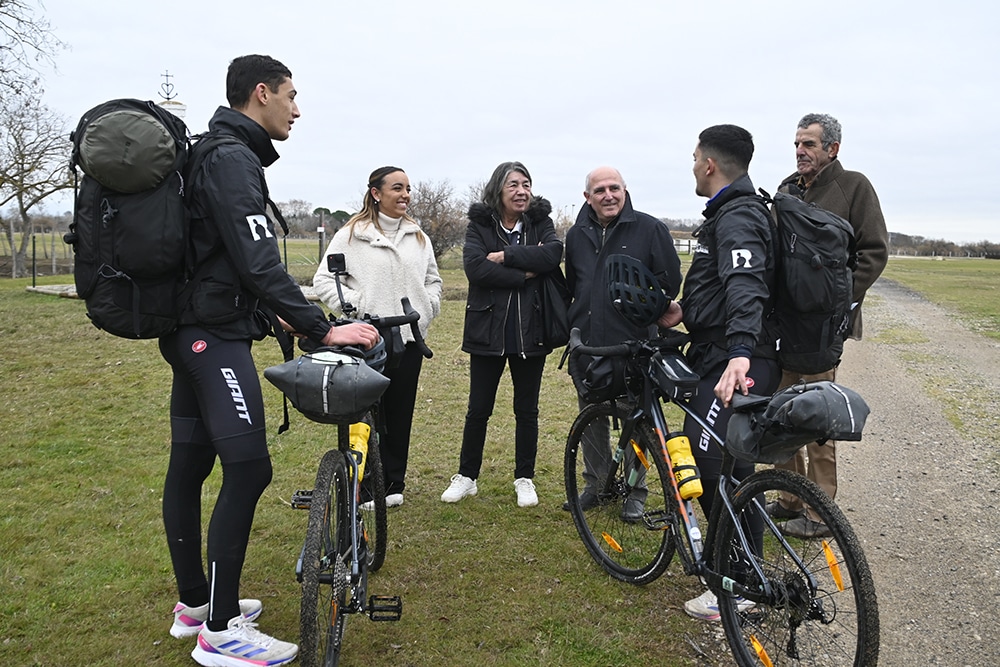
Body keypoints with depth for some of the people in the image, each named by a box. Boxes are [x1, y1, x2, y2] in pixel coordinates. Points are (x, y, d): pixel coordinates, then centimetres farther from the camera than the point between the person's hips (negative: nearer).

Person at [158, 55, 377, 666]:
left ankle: (195, 602, 26)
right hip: (216, 334, -11)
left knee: (189, 467, 13)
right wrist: (322, 328, -22)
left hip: (192, 332, 11)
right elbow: (259, 265, -23)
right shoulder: (235, 160, -14)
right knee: (248, 471, -11)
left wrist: (274, 314, 25)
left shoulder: (212, 154, 19)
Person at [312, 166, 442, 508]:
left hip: (410, 338, 4)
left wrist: (427, 309, 6)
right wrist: (355, 306, -13)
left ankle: (394, 481, 21)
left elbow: (433, 280, 22)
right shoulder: (351, 235, -2)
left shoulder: (418, 237, 13)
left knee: (400, 412, 9)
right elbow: (323, 280, -3)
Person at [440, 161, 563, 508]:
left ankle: (525, 479, 25)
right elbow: (475, 267, -17)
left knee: (527, 410, 11)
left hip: (529, 331, 1)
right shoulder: (479, 224, 1)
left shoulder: (540, 222, 5)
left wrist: (505, 256, -19)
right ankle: (466, 476, 25)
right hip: (488, 330, -1)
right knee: (478, 409, 8)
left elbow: (553, 253, -17)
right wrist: (525, 274, -17)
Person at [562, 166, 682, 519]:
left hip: (633, 343, -4)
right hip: (587, 344, 5)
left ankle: (634, 493, 20)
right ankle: (595, 485, 29)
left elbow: (669, 282, -2)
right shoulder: (577, 235, 11)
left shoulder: (650, 229, -3)